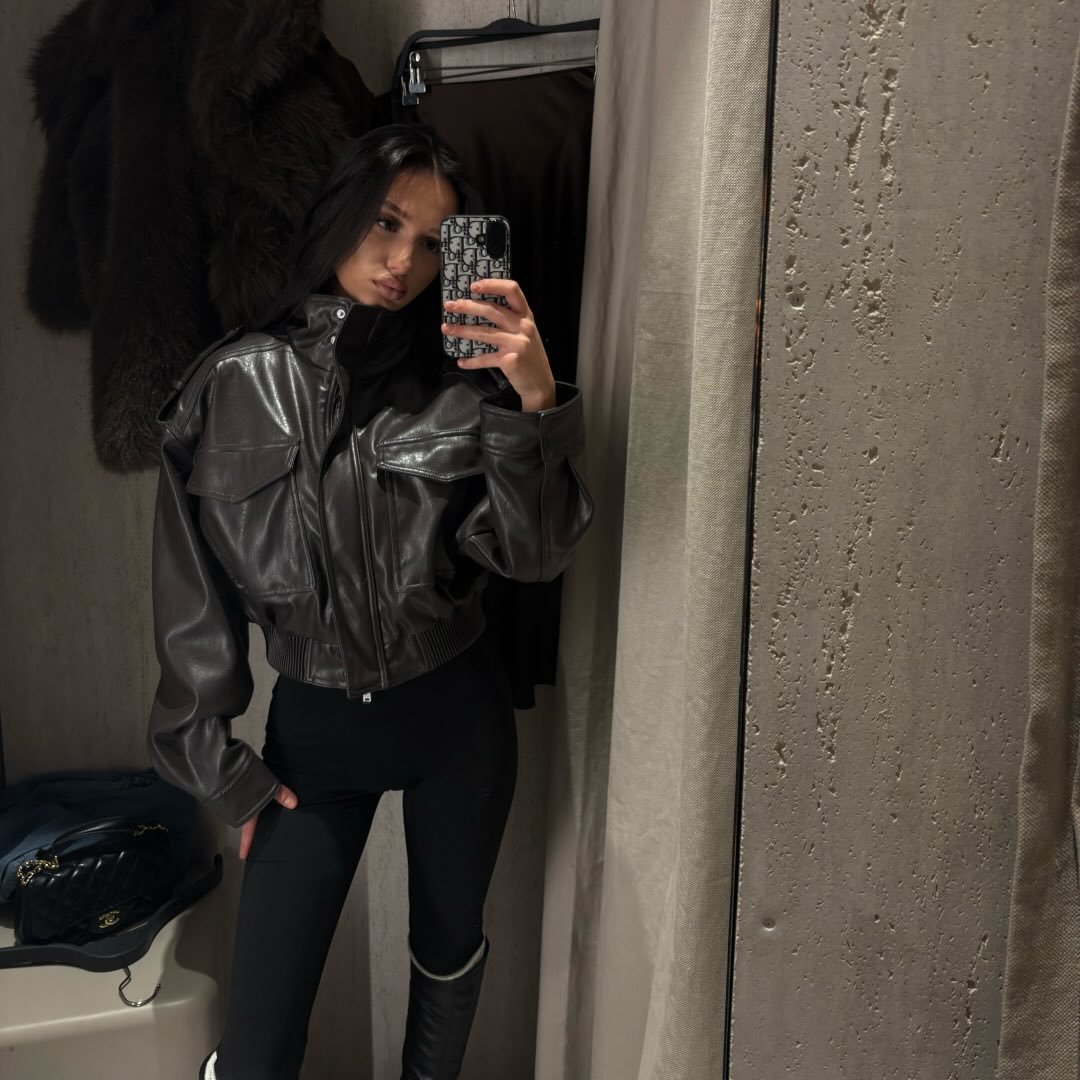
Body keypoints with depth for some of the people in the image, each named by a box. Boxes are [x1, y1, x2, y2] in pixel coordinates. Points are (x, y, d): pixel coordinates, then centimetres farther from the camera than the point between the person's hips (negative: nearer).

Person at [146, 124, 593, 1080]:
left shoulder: (458, 385, -7)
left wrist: (537, 401, -29)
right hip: (314, 726, 0)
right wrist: (221, 767, 0)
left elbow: (535, 554, -16)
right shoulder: (236, 385, -7)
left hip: (456, 715, 1)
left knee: (449, 946, 23)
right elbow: (193, 591, -2)